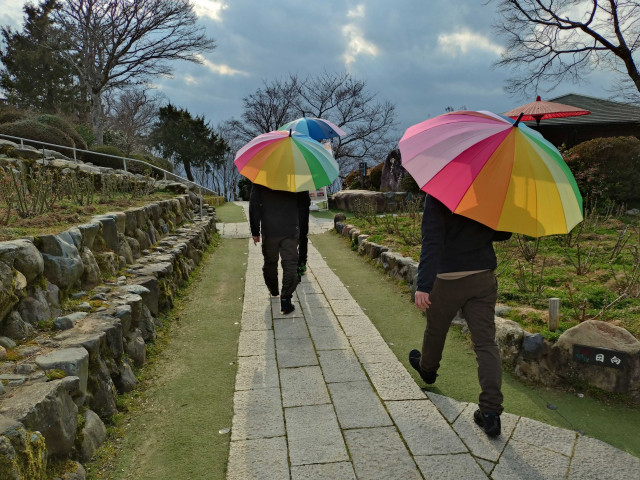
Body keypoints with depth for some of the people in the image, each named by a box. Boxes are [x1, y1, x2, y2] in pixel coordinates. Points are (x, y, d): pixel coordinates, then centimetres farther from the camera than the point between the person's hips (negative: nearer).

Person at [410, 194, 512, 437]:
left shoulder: (437, 193, -14)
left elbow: (432, 240, -24)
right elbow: (504, 233, 13)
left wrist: (423, 285, -27)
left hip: (448, 278, -3)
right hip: (483, 278, 4)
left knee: (435, 330, 22)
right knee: (486, 342, 4)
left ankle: (427, 368, 49)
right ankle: (490, 412, 0)